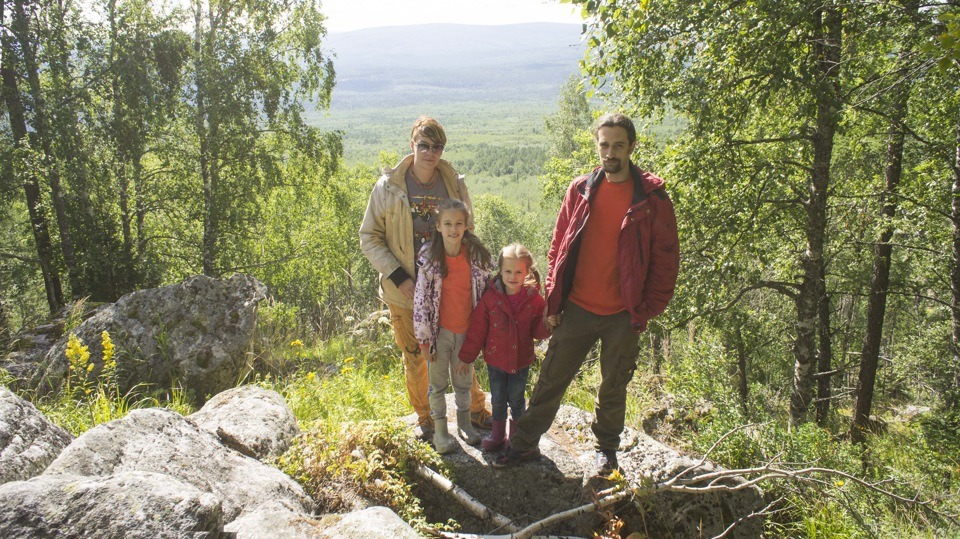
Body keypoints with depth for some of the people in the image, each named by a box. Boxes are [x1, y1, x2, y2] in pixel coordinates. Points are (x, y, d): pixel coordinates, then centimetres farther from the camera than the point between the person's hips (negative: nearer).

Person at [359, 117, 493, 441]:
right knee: (415, 359, 13)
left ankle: (477, 410, 35)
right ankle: (424, 419, 36)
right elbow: (369, 238, -4)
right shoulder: (389, 186, -8)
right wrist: (399, 277, -13)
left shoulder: (455, 185, -2)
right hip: (406, 292, -1)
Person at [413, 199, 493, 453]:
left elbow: (486, 292, 3)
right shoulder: (429, 258, -13)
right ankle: (440, 430, 28)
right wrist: (424, 339, -10)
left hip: (467, 330, 2)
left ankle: (464, 423, 38)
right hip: (440, 331, -2)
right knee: (438, 383, 12)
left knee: (464, 380, 18)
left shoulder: (476, 255, -7)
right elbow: (420, 299, -11)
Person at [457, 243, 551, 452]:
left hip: (521, 360, 0)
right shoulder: (490, 296, -12)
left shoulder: (534, 299, -12)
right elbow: (477, 328, -7)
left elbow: (538, 332, -5)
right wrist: (467, 356, -3)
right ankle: (498, 432, 36)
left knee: (516, 399, 16)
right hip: (496, 359, 0)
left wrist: (547, 324, -28)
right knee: (497, 399, 15)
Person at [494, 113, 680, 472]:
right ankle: (525, 443, 26)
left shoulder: (652, 198, -6)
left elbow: (666, 260, -3)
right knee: (550, 380, 9)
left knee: (613, 388, 15)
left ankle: (606, 448, 38)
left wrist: (647, 310, -7)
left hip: (623, 315, -2)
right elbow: (559, 248, 6)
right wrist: (553, 301, 2)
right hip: (577, 309, 2)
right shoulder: (579, 190, 1)